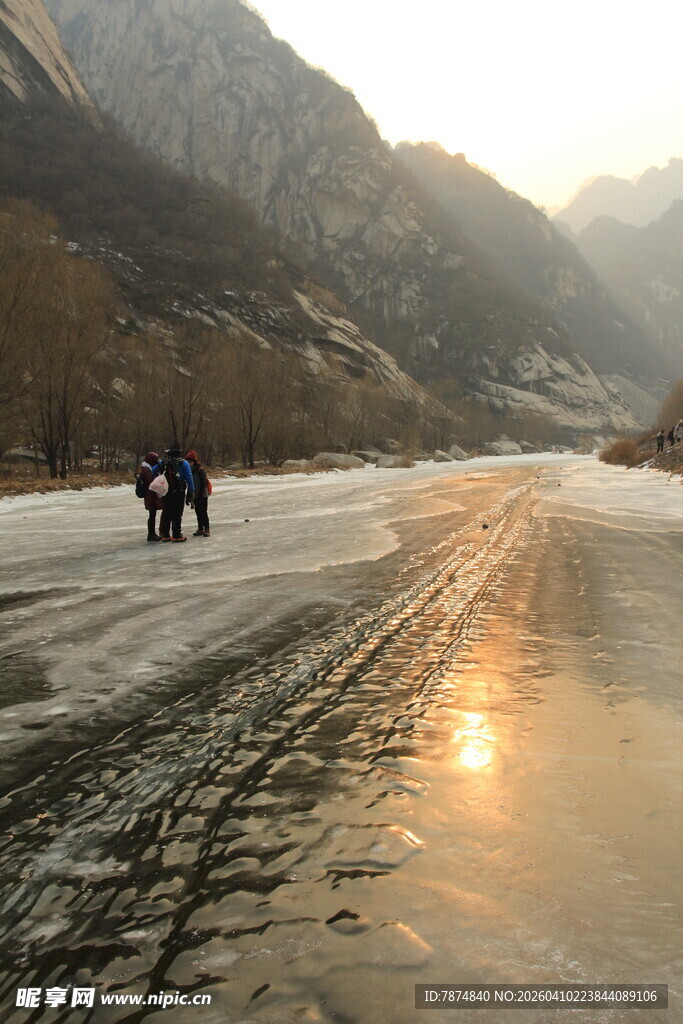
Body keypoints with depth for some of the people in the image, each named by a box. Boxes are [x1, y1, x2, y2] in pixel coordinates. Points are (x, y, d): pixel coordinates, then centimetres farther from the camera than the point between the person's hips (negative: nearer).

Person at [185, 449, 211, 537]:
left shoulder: (200, 470, -14)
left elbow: (203, 483, -16)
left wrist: (200, 494, -18)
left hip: (202, 495, -7)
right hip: (195, 495, 7)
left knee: (203, 512, -6)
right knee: (198, 512, 10)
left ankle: (206, 529, -2)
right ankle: (200, 529, 16)